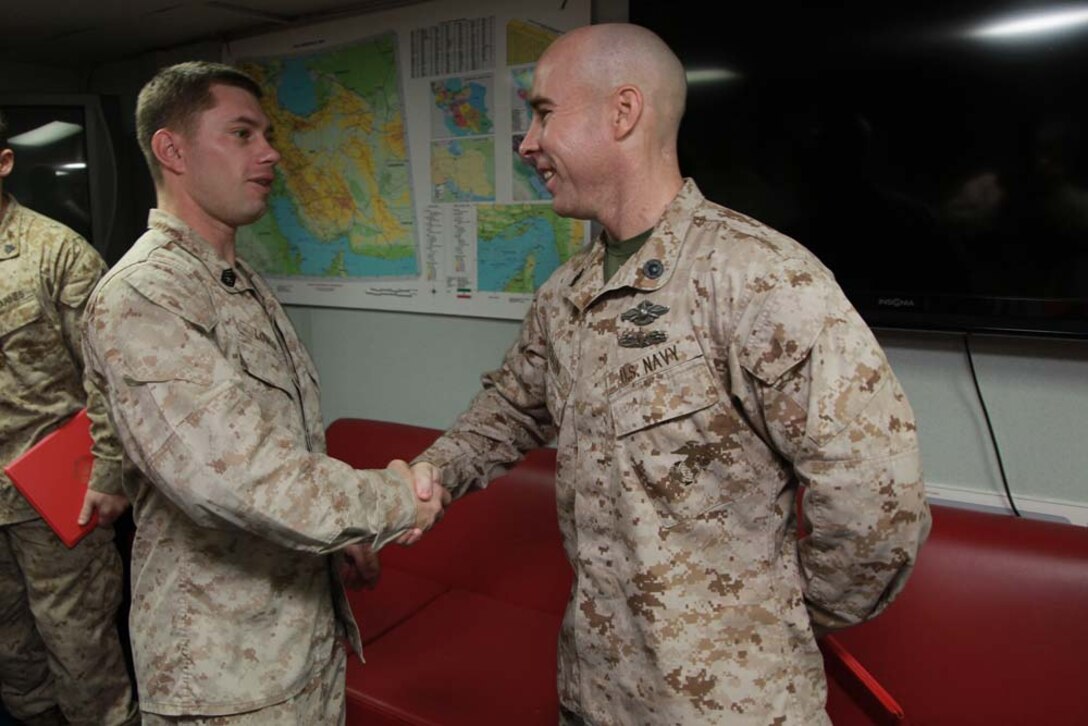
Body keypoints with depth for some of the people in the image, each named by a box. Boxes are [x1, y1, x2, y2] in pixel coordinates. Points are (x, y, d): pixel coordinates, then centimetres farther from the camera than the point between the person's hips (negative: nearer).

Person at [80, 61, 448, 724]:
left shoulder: (243, 281, 10)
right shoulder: (139, 300, -21)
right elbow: (236, 475, -33)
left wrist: (338, 535, 7)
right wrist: (396, 499, -21)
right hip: (229, 668, -8)